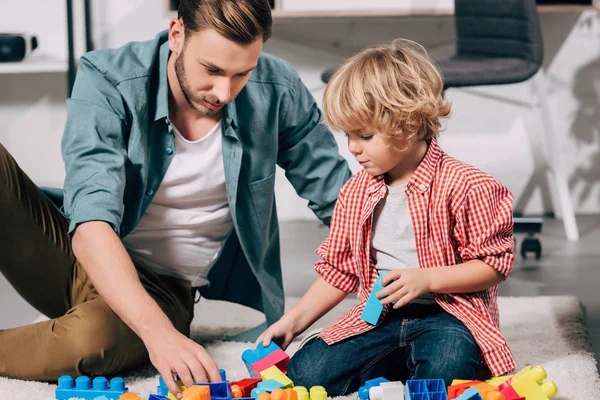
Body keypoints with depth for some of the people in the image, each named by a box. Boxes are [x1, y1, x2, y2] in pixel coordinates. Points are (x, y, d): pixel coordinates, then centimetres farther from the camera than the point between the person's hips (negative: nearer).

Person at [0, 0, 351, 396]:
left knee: (93, 338, -38)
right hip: (82, 254, 0)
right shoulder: (107, 81, -18)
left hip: (162, 289, 0)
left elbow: (338, 199, 2)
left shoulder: (277, 91, -11)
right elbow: (92, 221, -30)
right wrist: (156, 330, -44)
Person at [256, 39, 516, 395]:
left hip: (445, 314, -5)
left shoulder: (462, 186, -11)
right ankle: (400, 363, 1)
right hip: (380, 315, 5)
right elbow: (339, 269, 16)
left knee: (444, 371, -38)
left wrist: (427, 278, -20)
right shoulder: (355, 193, 8)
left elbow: (494, 264, -9)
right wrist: (294, 321, 7)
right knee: (306, 372, -14)